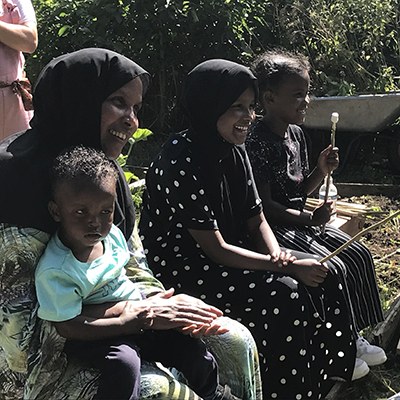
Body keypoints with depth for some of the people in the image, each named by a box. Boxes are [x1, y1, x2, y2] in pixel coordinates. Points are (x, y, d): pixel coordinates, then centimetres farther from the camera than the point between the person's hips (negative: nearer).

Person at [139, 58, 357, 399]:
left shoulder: (234, 150, 1)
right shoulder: (182, 159, -23)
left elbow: (257, 221, 8)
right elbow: (215, 248, -22)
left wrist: (277, 255, -13)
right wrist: (288, 267, -20)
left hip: (228, 254, 8)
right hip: (181, 268, -8)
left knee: (323, 280, -4)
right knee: (285, 297, -24)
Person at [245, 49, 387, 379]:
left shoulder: (296, 134, 8)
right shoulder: (257, 142, -20)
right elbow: (264, 206, -21)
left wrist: (321, 171, -2)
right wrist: (310, 219, -24)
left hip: (298, 219, 10)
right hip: (271, 227, -9)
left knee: (358, 254, 3)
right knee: (332, 268, -20)